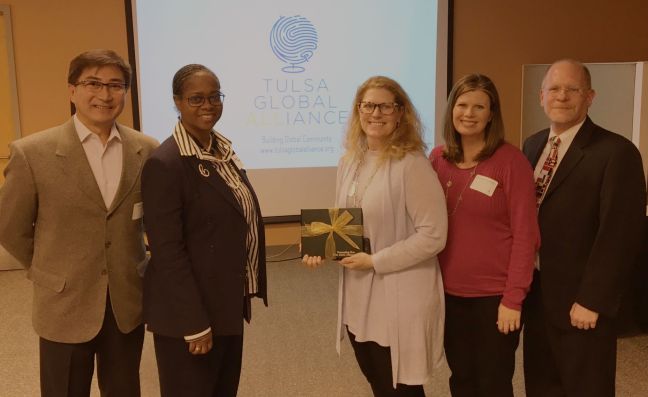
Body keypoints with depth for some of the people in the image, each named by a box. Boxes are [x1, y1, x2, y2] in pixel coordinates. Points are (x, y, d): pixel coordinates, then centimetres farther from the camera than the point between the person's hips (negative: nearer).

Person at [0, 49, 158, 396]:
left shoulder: (147, 150, -3)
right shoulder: (32, 153, -11)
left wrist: (127, 272, 7)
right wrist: (47, 272, 9)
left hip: (128, 302, 2)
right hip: (65, 306, -2)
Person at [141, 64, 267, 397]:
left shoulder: (223, 148, 6)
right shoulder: (165, 164, -20)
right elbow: (168, 253, -21)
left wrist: (245, 291, 12)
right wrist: (194, 324, -20)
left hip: (228, 304, 8)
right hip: (189, 312, -8)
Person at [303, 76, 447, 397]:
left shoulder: (412, 165, -17)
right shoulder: (349, 162, 5)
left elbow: (433, 236, -20)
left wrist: (375, 261, -18)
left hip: (400, 300, -7)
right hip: (358, 297, 7)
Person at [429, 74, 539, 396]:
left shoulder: (510, 160, -12)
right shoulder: (438, 158, 1)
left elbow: (525, 234, -12)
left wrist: (513, 298, -15)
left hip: (495, 294, -4)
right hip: (449, 291, 4)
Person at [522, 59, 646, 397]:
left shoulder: (616, 152, -14)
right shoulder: (532, 145, 8)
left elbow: (620, 235, -18)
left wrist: (591, 301, -19)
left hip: (579, 302, -6)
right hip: (535, 295, 6)